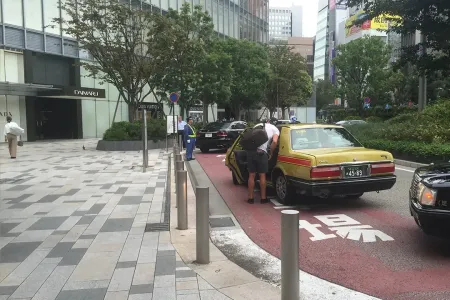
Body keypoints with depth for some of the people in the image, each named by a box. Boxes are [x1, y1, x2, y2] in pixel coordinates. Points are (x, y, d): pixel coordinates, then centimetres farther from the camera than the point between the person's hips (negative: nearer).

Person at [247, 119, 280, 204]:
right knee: (262, 176, 9)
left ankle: (251, 198, 16)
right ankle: (263, 198, 17)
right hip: (261, 152, -3)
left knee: (251, 176, 11)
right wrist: (270, 153, 6)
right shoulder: (275, 129, 13)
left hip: (251, 151, 3)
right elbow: (274, 142, -4)